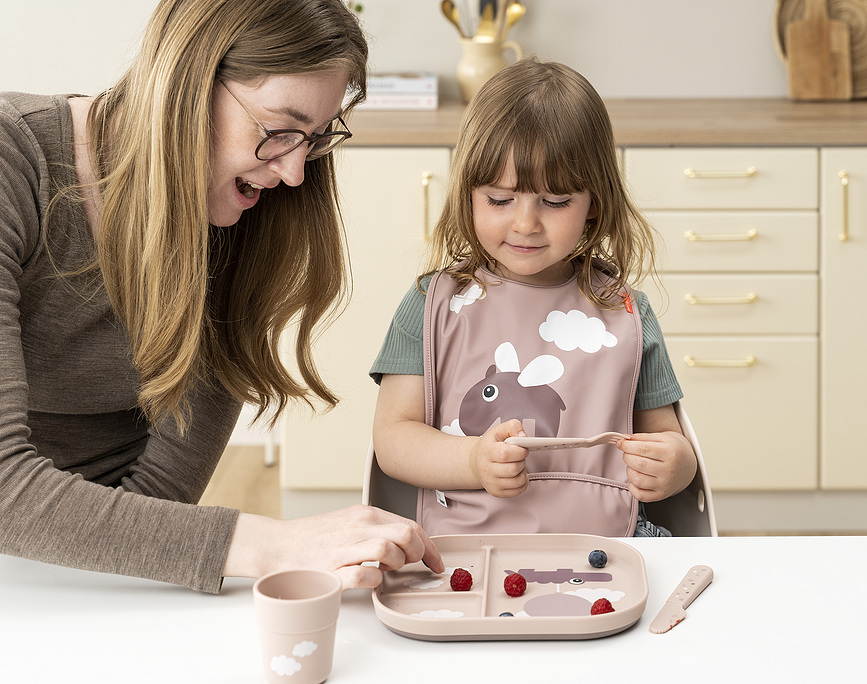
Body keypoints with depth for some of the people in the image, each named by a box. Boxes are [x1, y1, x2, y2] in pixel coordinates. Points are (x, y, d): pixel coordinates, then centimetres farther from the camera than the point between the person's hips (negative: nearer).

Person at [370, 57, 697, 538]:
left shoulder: (625, 313, 9)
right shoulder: (435, 304, 4)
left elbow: (664, 434, 14)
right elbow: (392, 436, 0)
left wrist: (674, 464, -11)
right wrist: (473, 462, -19)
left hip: (603, 544, -1)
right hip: (463, 553, 1)